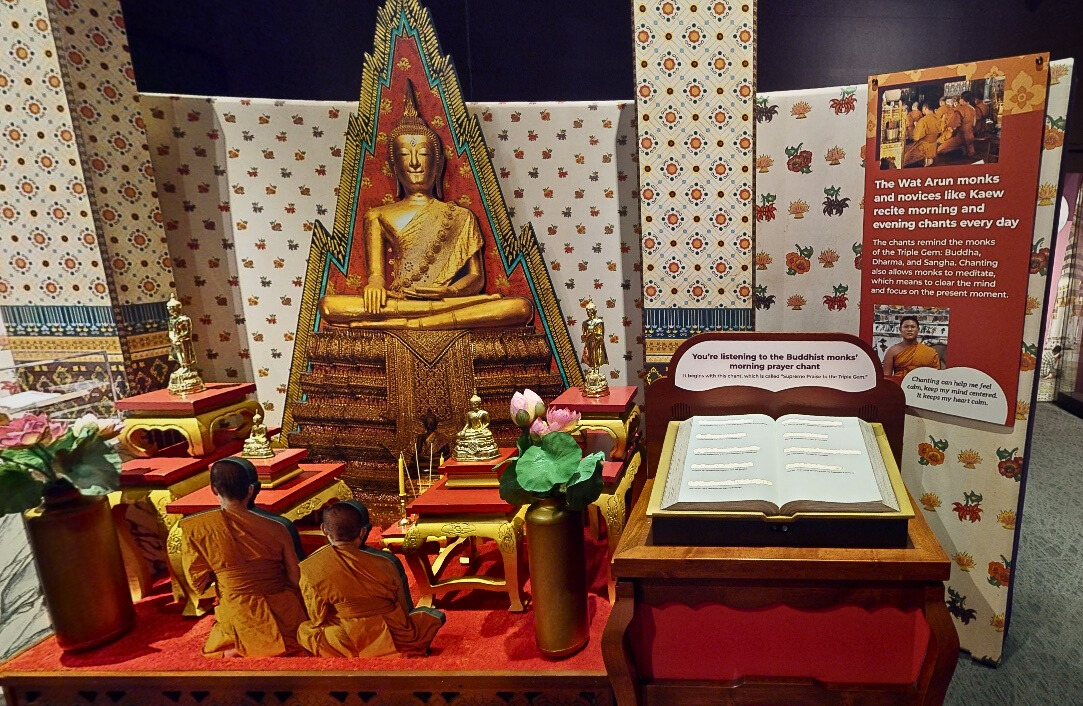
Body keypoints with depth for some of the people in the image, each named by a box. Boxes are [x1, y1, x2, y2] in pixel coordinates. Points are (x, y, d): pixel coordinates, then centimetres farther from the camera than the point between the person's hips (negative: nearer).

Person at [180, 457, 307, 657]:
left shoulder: (195, 528, -12)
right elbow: (295, 580, -3)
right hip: (283, 615, -1)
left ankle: (239, 649, 2)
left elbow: (198, 583, -4)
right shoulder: (277, 527, -12)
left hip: (240, 622, 1)